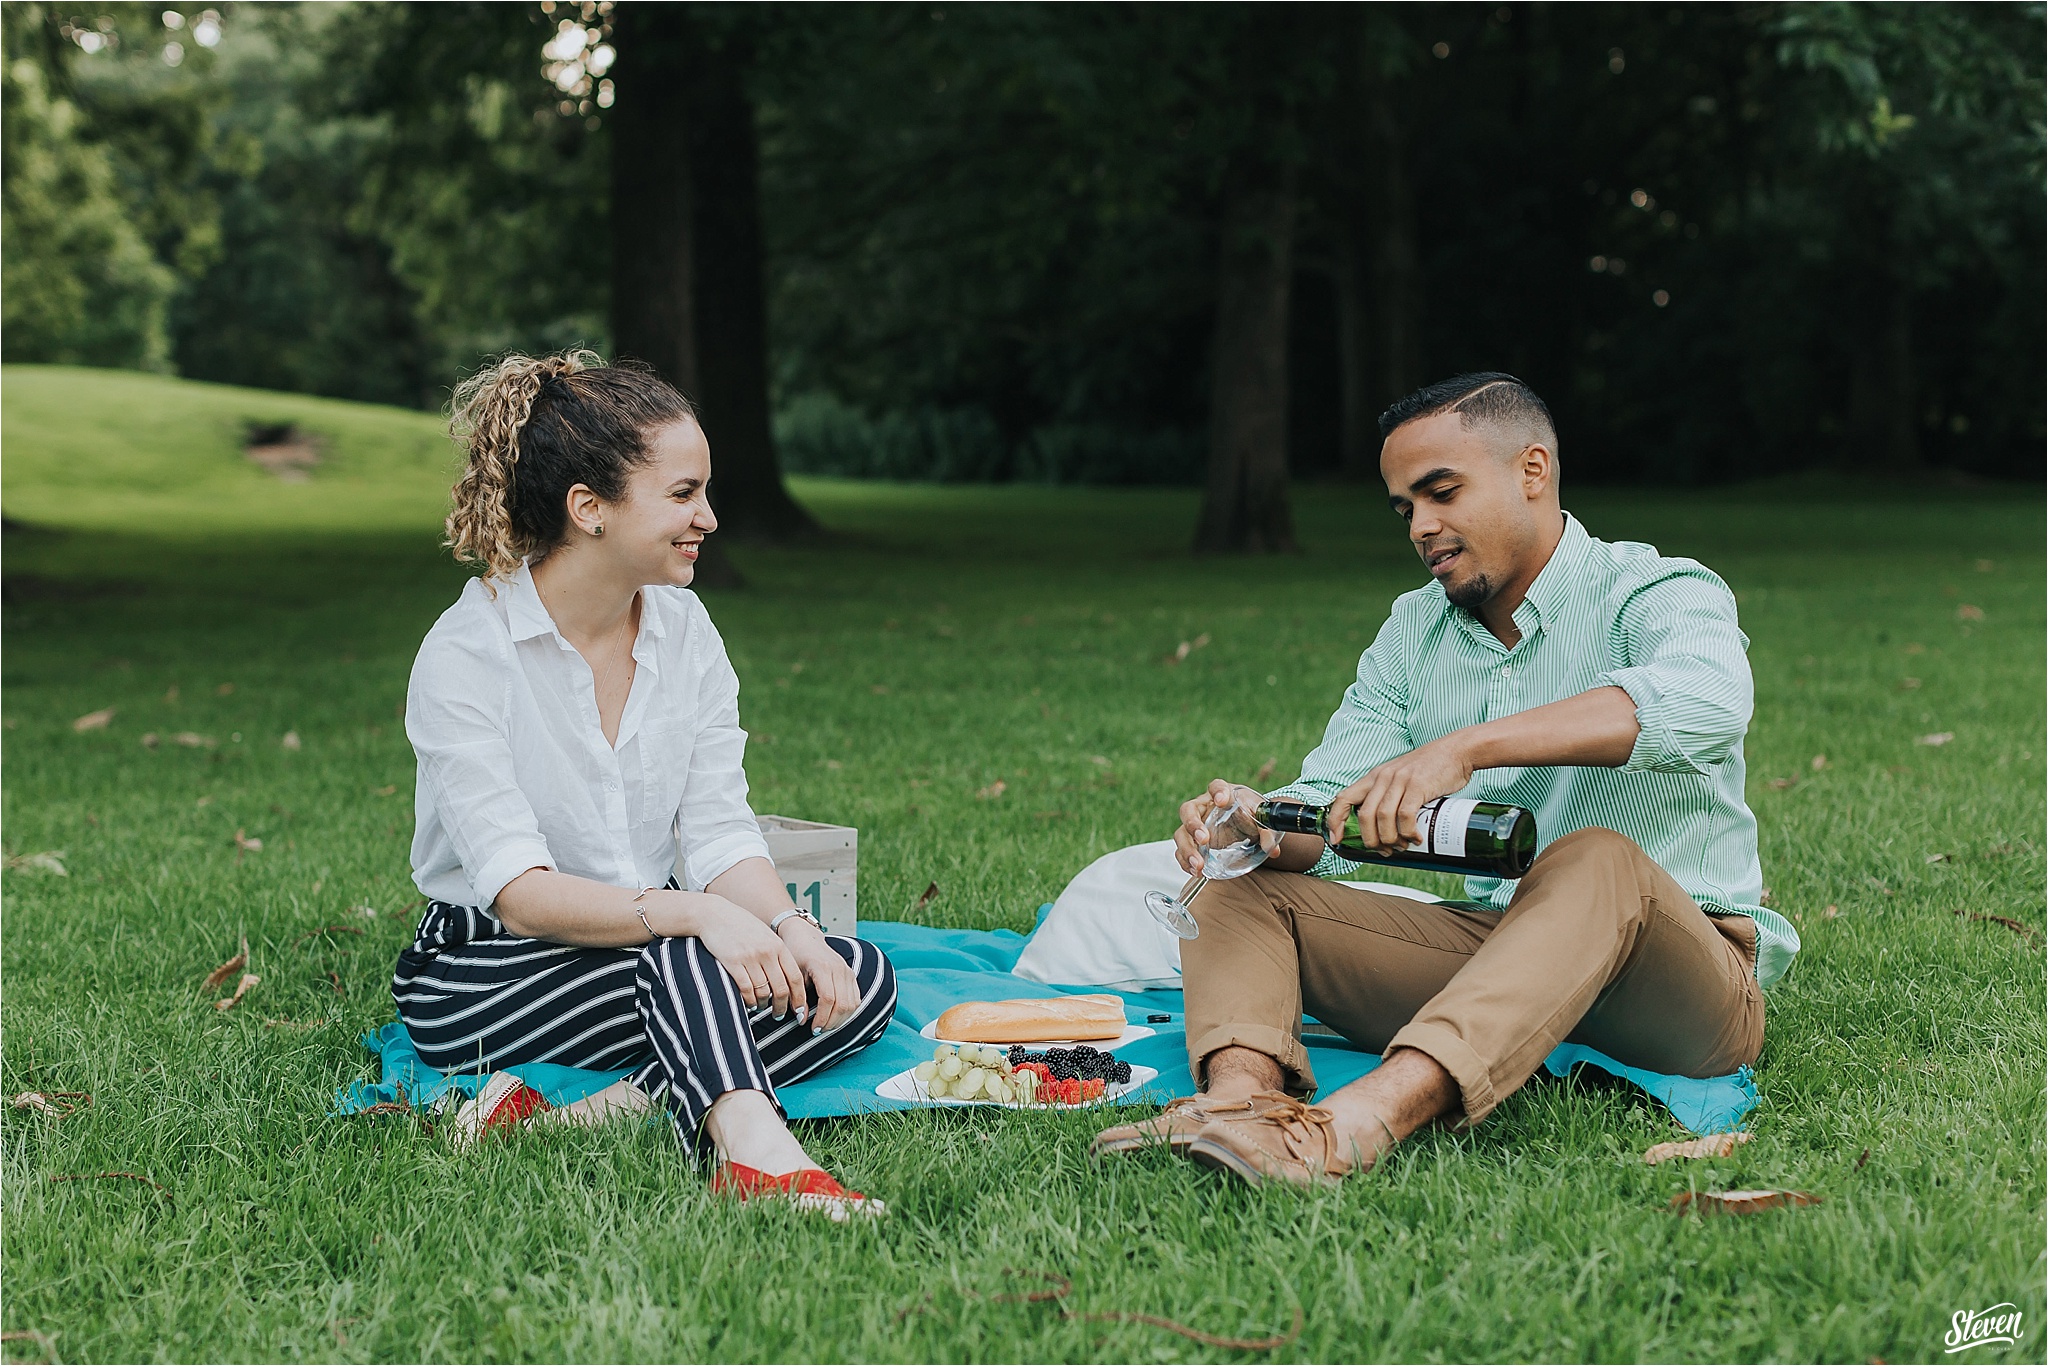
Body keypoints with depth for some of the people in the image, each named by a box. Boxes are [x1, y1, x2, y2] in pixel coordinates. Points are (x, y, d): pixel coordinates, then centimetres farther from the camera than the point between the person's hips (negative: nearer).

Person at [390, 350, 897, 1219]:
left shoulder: (683, 629, 2)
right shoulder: (464, 657, -17)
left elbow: (721, 834, -3)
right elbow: (519, 891, -25)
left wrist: (790, 929, -23)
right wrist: (693, 914, -39)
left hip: (662, 954, 6)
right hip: (480, 976, -6)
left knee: (859, 979, -20)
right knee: (686, 951, -35)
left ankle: (570, 1116, -30)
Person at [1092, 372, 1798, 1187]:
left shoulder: (1656, 593, -7)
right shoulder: (1412, 632, 12)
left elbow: (1704, 698, -31)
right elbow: (1331, 805, 4)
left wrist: (1467, 746, -40)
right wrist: (1263, 828, -22)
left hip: (1689, 970, -5)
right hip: (1491, 950, 6)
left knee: (1596, 862, -38)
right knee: (1241, 886, -5)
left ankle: (1356, 1126, -57)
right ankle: (1241, 1095, -37)